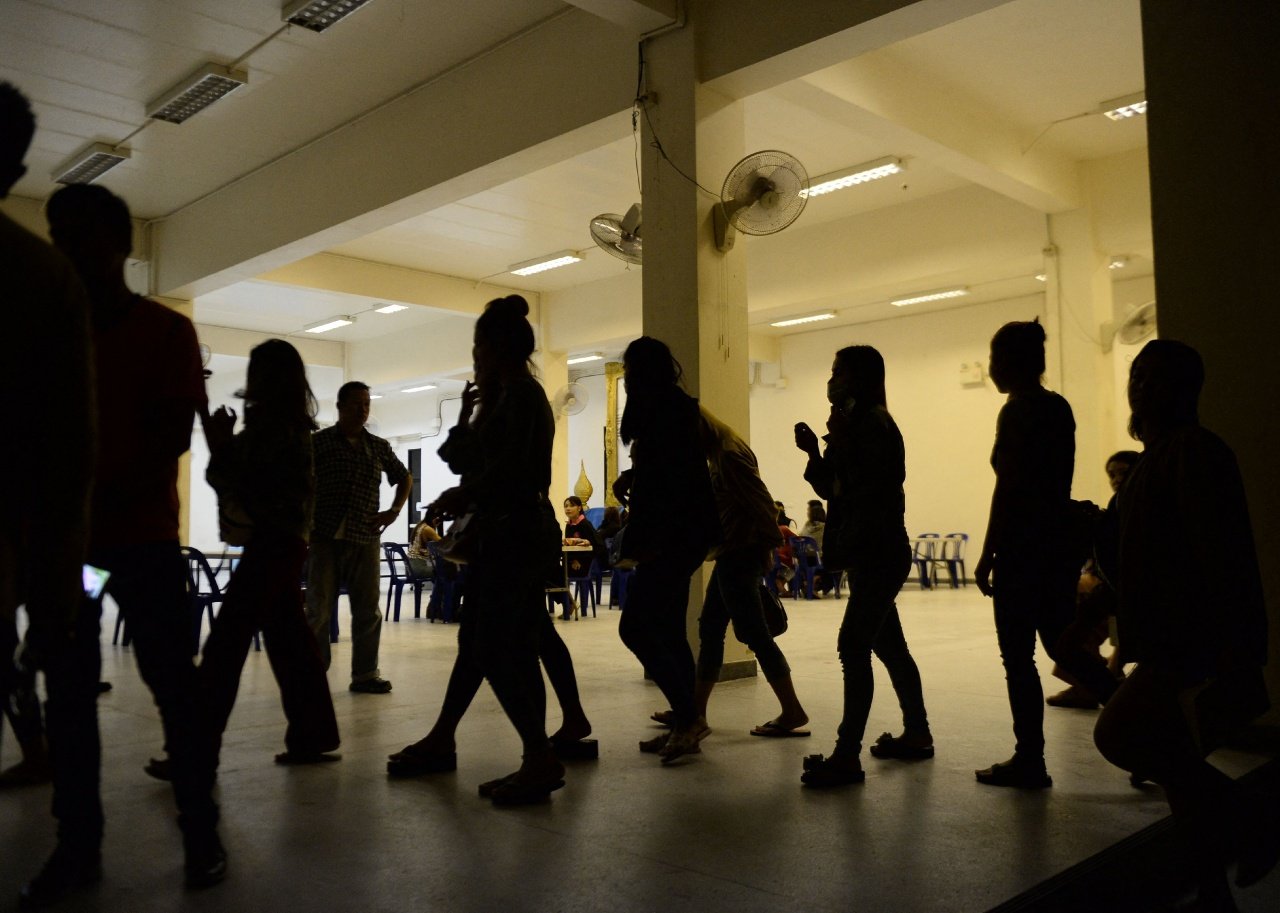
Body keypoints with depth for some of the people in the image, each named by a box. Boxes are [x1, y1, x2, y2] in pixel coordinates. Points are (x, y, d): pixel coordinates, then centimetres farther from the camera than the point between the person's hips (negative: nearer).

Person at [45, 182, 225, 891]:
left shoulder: (165, 330, 2)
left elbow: (174, 434, -6)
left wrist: (107, 496, -22)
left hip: (141, 536, -4)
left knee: (171, 680, -6)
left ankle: (200, 831, 1)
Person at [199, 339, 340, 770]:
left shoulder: (271, 426, -13)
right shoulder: (293, 425, 15)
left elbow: (239, 490, -12)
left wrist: (219, 446, -4)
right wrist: (226, 444, 9)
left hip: (271, 544, -10)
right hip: (284, 543, 10)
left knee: (225, 645, -7)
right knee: (289, 641, 11)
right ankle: (311, 736, 15)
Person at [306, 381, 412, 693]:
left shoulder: (379, 447, 11)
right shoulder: (318, 442, 1)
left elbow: (404, 477, 24)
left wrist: (394, 510, 12)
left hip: (365, 539, 3)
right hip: (325, 539, -3)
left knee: (368, 611, 5)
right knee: (319, 610, 0)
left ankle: (365, 674, 14)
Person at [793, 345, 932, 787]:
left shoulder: (876, 424, -12)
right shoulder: (859, 425, 18)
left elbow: (867, 486, -22)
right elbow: (832, 490, 16)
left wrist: (839, 439, -18)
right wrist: (815, 452, 4)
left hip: (880, 555, -11)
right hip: (866, 555, 11)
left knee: (853, 648, -14)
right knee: (888, 646, 17)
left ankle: (847, 756, -14)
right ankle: (917, 734, 29)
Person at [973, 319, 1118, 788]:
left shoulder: (1017, 412, -14)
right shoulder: (1059, 407, 11)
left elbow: (1007, 489, -17)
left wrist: (987, 556, -13)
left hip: (1022, 551, -9)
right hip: (1060, 545, 9)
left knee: (1018, 658, 1)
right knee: (1064, 646, 17)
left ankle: (1030, 761, 9)